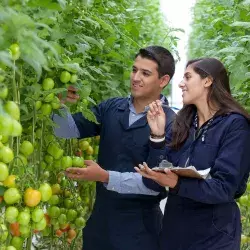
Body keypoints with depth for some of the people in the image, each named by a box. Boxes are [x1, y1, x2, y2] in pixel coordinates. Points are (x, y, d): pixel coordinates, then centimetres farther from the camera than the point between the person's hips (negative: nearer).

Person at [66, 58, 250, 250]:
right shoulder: (184, 121, 6)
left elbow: (224, 187, -19)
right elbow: (165, 168, 2)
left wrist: (177, 184, -32)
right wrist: (158, 136, -11)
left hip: (213, 234, -5)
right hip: (175, 227, 5)